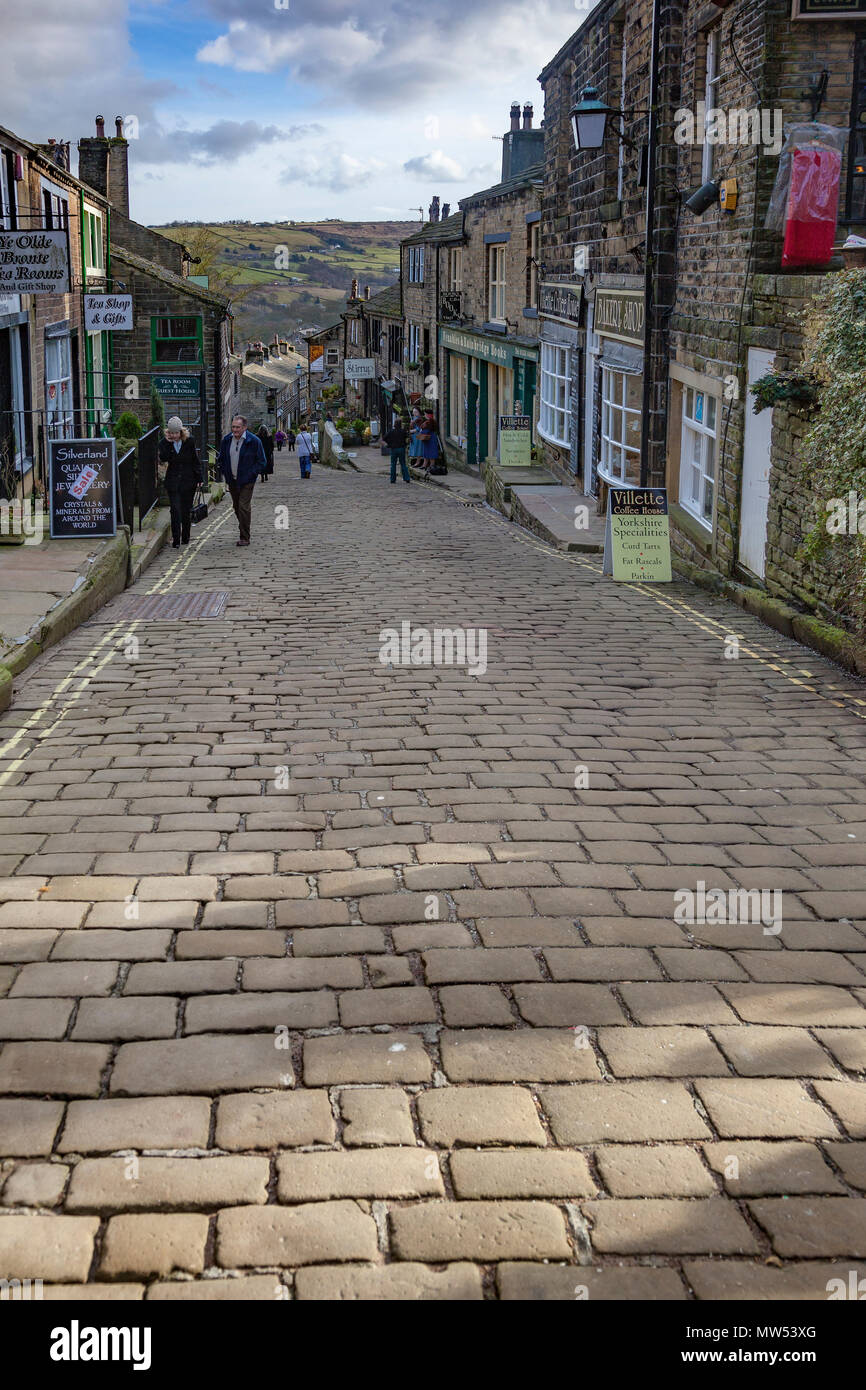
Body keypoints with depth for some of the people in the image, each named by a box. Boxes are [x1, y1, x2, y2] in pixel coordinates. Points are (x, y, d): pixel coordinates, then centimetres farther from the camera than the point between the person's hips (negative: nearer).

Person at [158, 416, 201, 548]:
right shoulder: (164, 443, -2)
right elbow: (162, 459, -18)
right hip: (173, 483, -1)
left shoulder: (189, 442, -1)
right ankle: (176, 540, -7)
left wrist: (198, 478, 2)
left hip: (188, 482, 1)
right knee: (175, 510, -10)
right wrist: (168, 443, -21)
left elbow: (195, 461, 5)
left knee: (186, 511, 9)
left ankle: (185, 538, 22)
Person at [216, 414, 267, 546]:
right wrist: (224, 473, 7)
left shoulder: (254, 441, -10)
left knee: (244, 507, -11)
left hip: (246, 481, -5)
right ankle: (243, 532, 29)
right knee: (236, 507, 13)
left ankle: (244, 538, -5)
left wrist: (251, 474, -12)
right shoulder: (227, 440, 4)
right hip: (232, 480, 5)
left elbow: (262, 462, -5)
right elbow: (221, 459, 18)